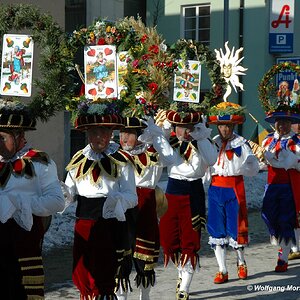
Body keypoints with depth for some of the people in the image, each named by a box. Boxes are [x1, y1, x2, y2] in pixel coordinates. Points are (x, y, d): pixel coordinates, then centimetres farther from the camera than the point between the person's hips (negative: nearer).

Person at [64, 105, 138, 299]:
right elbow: (69, 192, 11)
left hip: (111, 226, -4)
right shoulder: (79, 160, 9)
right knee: (82, 276, 11)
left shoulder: (122, 160, -3)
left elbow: (132, 197, -5)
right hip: (83, 225, 4)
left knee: (105, 279, -3)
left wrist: (116, 198, -26)